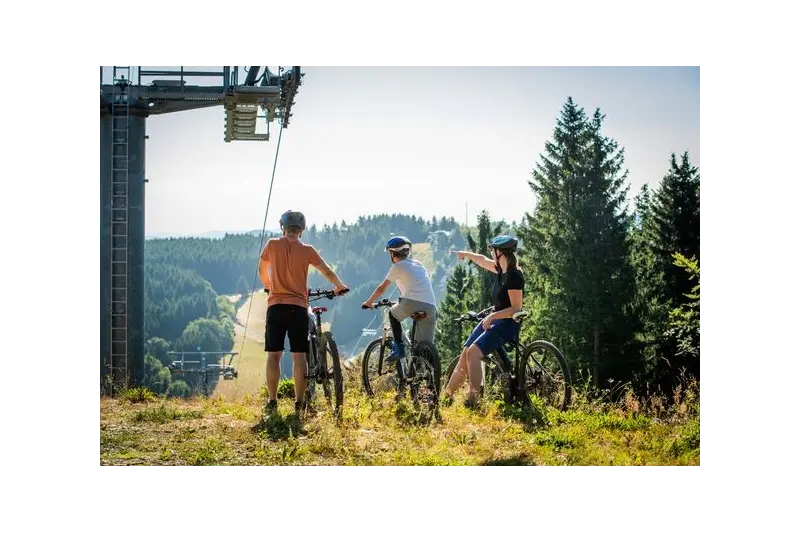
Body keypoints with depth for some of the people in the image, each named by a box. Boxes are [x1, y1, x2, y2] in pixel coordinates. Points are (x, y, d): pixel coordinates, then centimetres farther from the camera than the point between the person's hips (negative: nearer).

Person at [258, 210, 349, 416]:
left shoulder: (272, 244, 3)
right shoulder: (307, 250, 1)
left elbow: (262, 271, 18)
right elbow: (327, 271, 8)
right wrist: (341, 287, 26)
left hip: (276, 306, 0)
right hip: (298, 307, 0)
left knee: (273, 355, 5)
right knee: (299, 356, 2)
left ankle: (272, 402, 5)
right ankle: (299, 403, 3)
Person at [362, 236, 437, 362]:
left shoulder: (397, 267, 11)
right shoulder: (419, 264, 28)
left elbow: (381, 289, 16)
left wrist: (368, 303, 31)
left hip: (411, 303, -4)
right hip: (430, 307, 4)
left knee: (393, 314, 27)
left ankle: (398, 347, 12)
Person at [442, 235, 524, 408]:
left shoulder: (514, 276, -18)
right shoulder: (502, 270, 8)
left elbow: (516, 308, -22)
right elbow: (484, 261, 29)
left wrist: (492, 317, -25)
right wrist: (468, 254, 42)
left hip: (507, 324, -9)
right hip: (493, 320, 9)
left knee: (473, 352, -25)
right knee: (465, 354, 2)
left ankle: (472, 399, -25)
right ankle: (446, 396, 7)